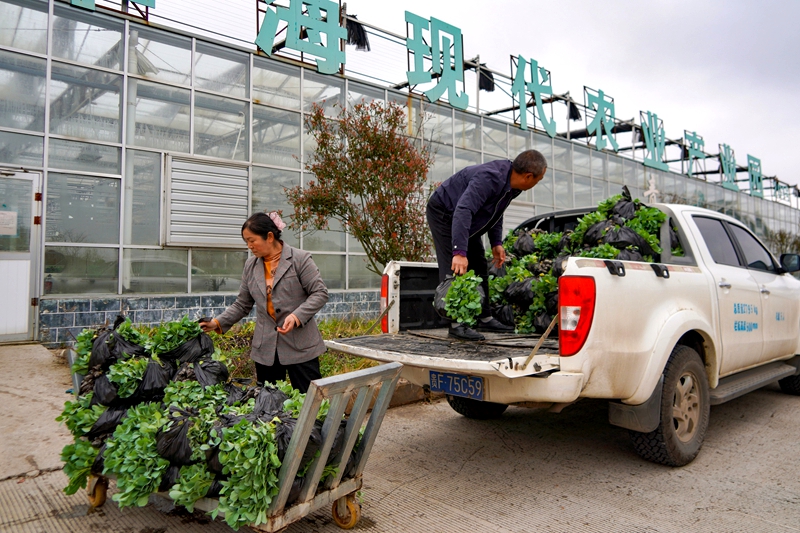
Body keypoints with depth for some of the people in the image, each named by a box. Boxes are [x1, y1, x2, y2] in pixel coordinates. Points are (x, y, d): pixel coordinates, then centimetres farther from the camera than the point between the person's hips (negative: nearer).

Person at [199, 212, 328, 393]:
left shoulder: (300, 259, -7)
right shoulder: (250, 266, 9)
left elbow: (320, 293, -9)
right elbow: (242, 305, 14)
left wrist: (297, 316, -21)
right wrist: (218, 323, 2)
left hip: (300, 346, -4)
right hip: (265, 349, 5)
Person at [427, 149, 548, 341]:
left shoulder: (511, 186, -6)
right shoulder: (490, 178, -35)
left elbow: (496, 211, 10)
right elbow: (463, 211, -45)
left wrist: (496, 243, 1)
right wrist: (460, 252, -51)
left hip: (466, 221, 10)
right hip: (443, 213, -10)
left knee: (479, 267, 9)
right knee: (455, 269, -17)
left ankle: (484, 318, 17)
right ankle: (456, 324, -14)